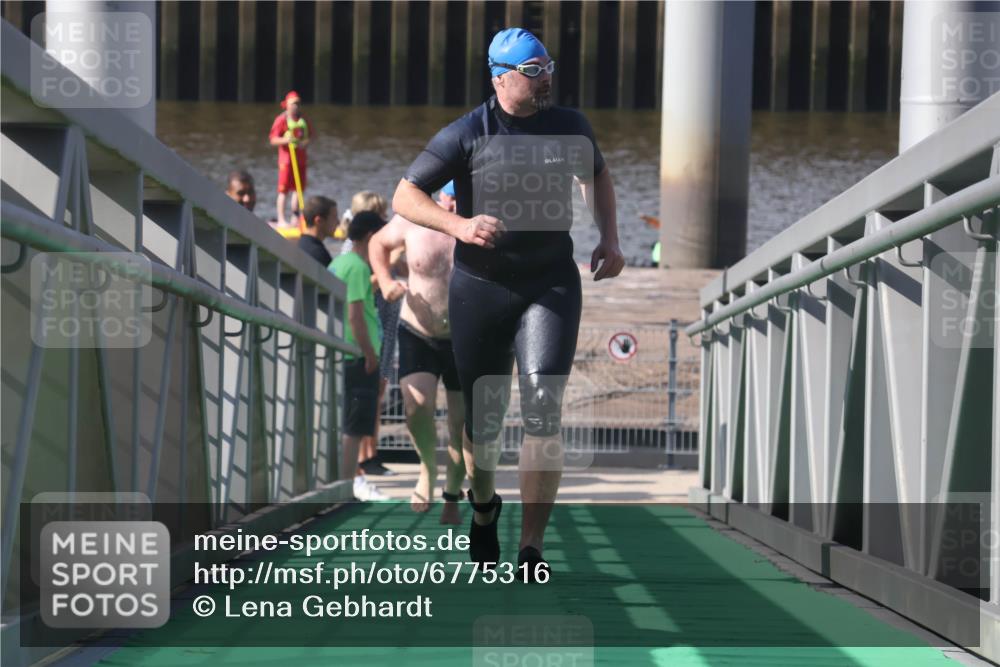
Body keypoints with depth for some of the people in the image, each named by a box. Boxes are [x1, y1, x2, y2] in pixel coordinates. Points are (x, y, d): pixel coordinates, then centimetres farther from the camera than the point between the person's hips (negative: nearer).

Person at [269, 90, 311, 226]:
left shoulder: (303, 119, 9)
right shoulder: (281, 119, -8)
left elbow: (310, 136, 15)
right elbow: (273, 140, -11)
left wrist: (307, 141, -8)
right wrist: (286, 140, -28)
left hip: (300, 158, 6)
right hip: (287, 157, -6)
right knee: (283, 190, -5)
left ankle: (295, 217, 23)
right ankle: (281, 219, -3)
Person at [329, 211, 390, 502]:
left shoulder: (338, 263, 14)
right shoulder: (358, 267, -15)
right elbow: (354, 315, -21)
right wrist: (370, 355, -16)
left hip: (340, 354, 10)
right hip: (358, 356, -10)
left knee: (348, 423, 17)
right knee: (354, 426, -5)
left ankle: (349, 479, 25)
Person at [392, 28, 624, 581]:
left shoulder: (569, 127, 5)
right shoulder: (467, 134, -7)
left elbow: (596, 174, 26)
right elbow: (404, 196, -7)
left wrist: (609, 239, 12)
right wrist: (458, 225, -24)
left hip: (551, 284, 1)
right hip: (480, 287, -1)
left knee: (543, 412, -15)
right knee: (481, 421, 9)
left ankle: (531, 551, -14)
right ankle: (483, 506, 41)